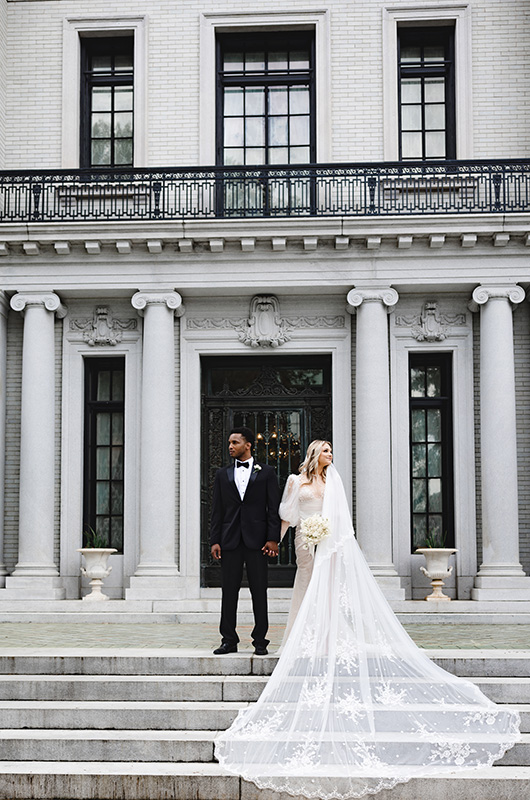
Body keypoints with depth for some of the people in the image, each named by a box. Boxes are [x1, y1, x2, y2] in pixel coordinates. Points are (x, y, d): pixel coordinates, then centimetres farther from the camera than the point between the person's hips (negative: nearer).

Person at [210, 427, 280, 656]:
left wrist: (273, 539, -7)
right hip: (230, 540, 2)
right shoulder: (223, 475, 12)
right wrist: (214, 541, 1)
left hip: (256, 540, -2)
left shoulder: (266, 473, 6)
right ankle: (229, 640, 11)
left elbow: (274, 508, 2)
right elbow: (217, 510, 9)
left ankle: (260, 641, 7)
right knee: (229, 590, 3)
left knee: (259, 591, 1)